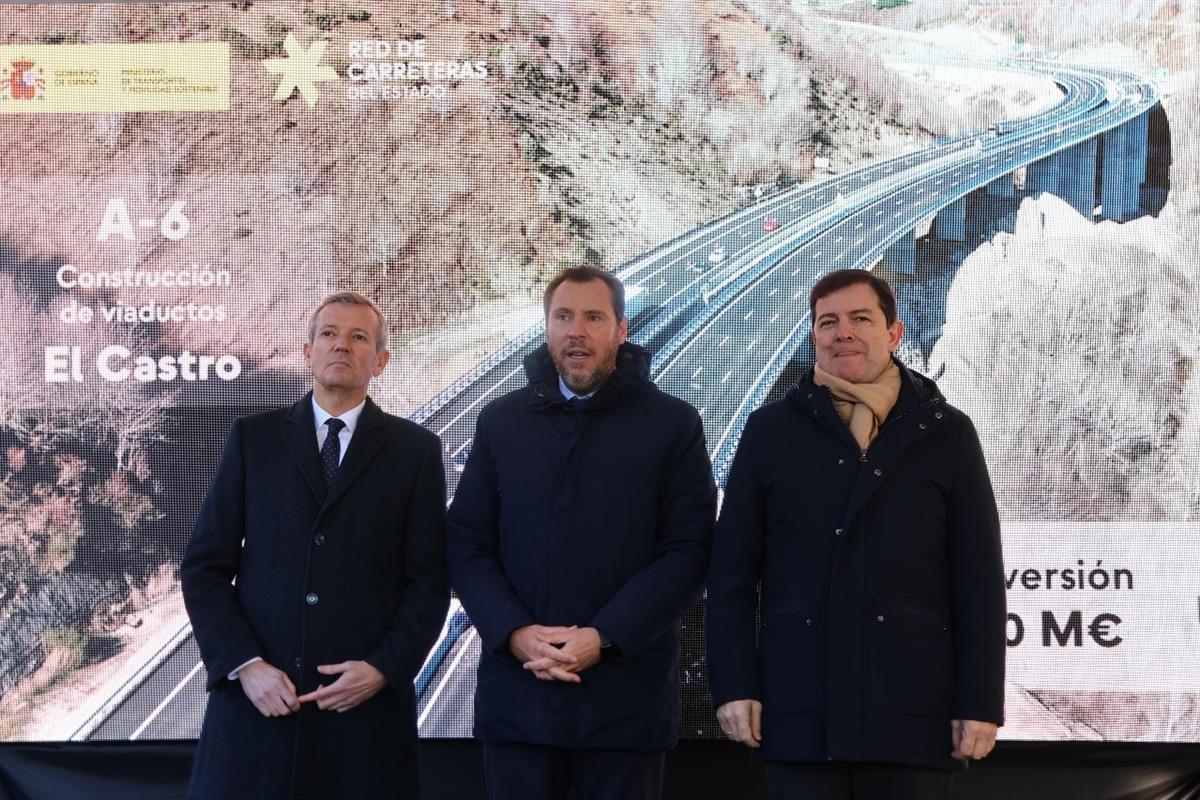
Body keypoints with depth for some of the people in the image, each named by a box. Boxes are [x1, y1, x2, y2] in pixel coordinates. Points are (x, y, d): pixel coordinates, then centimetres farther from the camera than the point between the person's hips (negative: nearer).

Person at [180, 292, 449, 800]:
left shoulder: (415, 449, 6)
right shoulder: (253, 439, 8)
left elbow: (429, 580, 3)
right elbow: (204, 567, 4)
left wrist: (385, 669, -9)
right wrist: (244, 664, -7)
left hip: (367, 702, -1)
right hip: (256, 697, 1)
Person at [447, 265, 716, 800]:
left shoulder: (673, 425, 2)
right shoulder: (501, 421, 10)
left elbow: (687, 551, -4)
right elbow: (465, 543, 7)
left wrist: (604, 637, -14)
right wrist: (515, 632, -10)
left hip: (625, 694, -2)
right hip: (517, 690, 2)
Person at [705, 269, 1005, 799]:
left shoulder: (946, 433, 7)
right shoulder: (770, 430, 7)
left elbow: (978, 581, 4)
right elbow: (732, 572, 5)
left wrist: (980, 703, -2)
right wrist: (734, 686, -2)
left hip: (913, 709, 0)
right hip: (799, 708, 0)